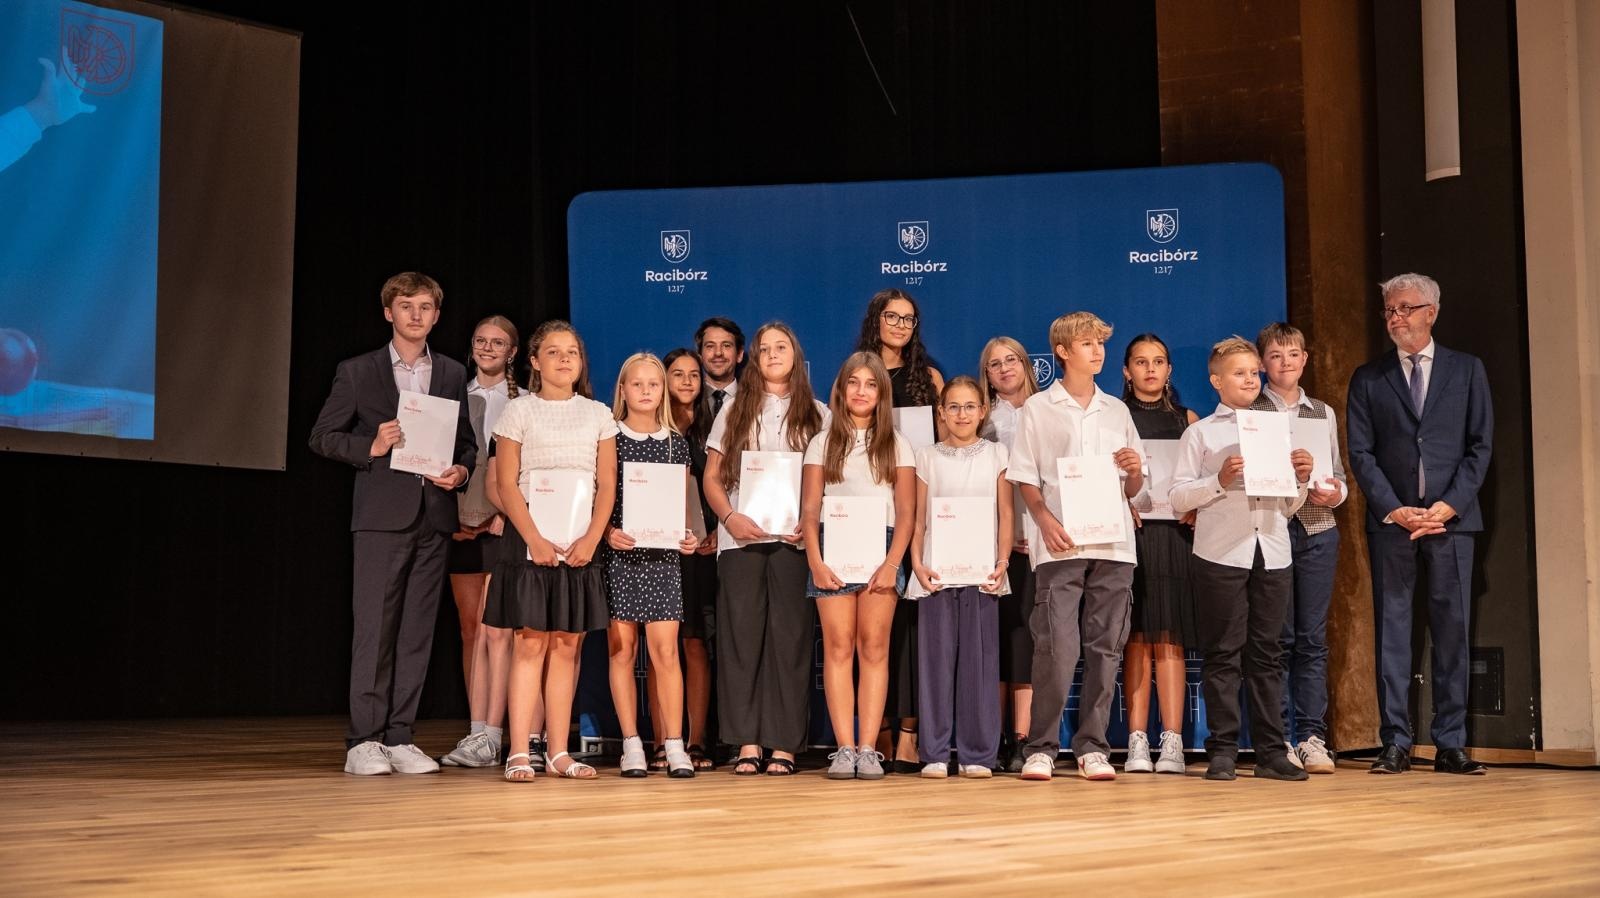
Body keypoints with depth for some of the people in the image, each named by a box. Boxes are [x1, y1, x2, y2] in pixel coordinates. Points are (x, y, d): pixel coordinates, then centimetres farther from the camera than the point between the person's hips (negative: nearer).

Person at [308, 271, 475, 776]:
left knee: (417, 632, 4)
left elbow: (466, 443, 18)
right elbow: (322, 437, 4)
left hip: (433, 517, 4)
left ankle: (399, 738, 9)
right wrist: (371, 446, -11)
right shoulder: (357, 372, 5)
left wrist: (461, 471, -2)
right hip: (382, 516, -3)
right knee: (374, 628, -7)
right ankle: (363, 742, -3)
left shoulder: (453, 375, 15)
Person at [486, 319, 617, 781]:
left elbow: (607, 485, 6)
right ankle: (519, 753, -5)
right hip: (530, 539, -3)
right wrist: (535, 539, -13)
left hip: (580, 543, 3)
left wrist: (591, 539, -7)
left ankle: (559, 752, 8)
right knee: (531, 642, -6)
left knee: (567, 643, 4)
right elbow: (506, 485, -3)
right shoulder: (519, 412, 3)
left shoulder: (598, 415, 11)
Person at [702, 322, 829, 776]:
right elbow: (712, 477, 11)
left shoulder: (817, 415, 13)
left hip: (794, 539, -1)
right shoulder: (735, 411, 15)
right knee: (741, 636, -3)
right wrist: (730, 518, -7)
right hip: (740, 537, 1)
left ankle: (783, 745, -1)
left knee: (790, 637, -3)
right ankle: (746, 744, -1)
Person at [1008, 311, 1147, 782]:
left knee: (1105, 648, 2)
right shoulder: (1038, 408, 7)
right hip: (1060, 544, -3)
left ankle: (1092, 746, 9)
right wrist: (1045, 520, -12)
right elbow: (1025, 479, 3)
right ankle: (1041, 748, 0)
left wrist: (1135, 471, -4)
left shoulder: (1117, 410, 17)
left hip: (1113, 544, 4)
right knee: (1056, 648, -10)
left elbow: (1134, 491, 17)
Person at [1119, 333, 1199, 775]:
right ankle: (1137, 742, -3)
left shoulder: (1187, 420, 15)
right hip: (1129, 532, -1)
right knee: (1137, 636, -3)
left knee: (1169, 637, -4)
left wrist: (1195, 509, -7)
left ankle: (1172, 742, -7)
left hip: (1175, 534, 1)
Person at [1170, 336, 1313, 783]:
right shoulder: (1201, 433, 6)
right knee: (1223, 654, -1)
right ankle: (1222, 750, 4)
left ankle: (1271, 751, 8)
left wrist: (1300, 479, 1)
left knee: (1267, 653, 5)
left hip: (1272, 554, 4)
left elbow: (1288, 508, 20)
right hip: (1221, 555, -4)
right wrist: (1220, 481, -14)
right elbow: (1179, 497, -1)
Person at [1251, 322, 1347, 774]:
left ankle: (1311, 738, 6)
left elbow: (1339, 473, 14)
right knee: (1278, 637, -2)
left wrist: (1334, 492, -7)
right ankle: (1278, 740, 3)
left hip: (1318, 530, 3)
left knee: (1312, 637, 3)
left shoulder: (1323, 413, 14)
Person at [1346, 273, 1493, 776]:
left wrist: (1445, 507, -8)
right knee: (1391, 628, 0)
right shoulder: (1368, 379, 9)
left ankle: (1451, 745, 4)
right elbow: (1361, 454, 2)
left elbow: (1480, 446, 4)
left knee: (1453, 628, 0)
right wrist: (1396, 511, -9)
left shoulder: (1467, 370, 9)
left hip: (1451, 518, 0)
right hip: (1390, 521, 0)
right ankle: (1396, 744, 3)